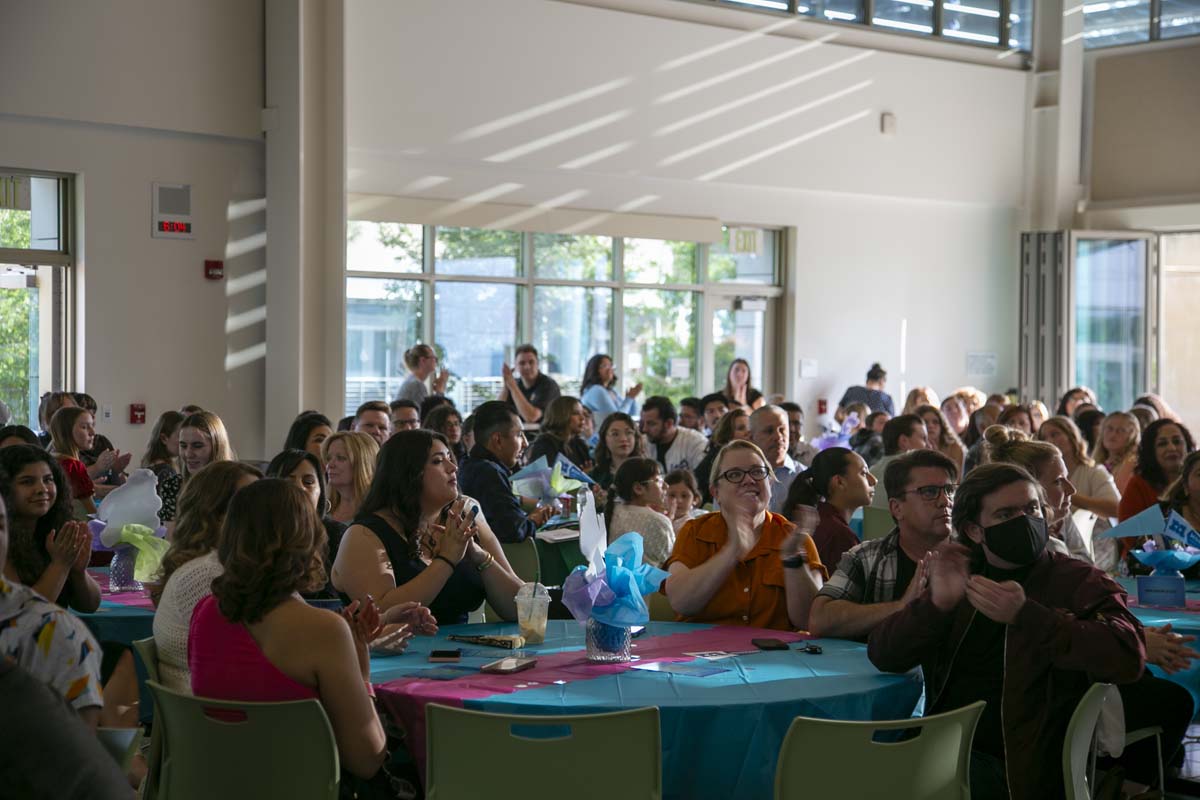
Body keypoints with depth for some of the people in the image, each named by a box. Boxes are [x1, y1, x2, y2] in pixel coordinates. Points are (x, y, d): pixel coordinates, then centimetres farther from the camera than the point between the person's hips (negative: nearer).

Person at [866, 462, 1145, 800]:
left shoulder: (1080, 582, 1)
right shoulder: (962, 578, 14)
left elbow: (1129, 655, -19)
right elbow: (882, 655, 5)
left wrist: (1025, 616, -27)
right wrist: (936, 603, -13)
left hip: (1012, 767, -5)